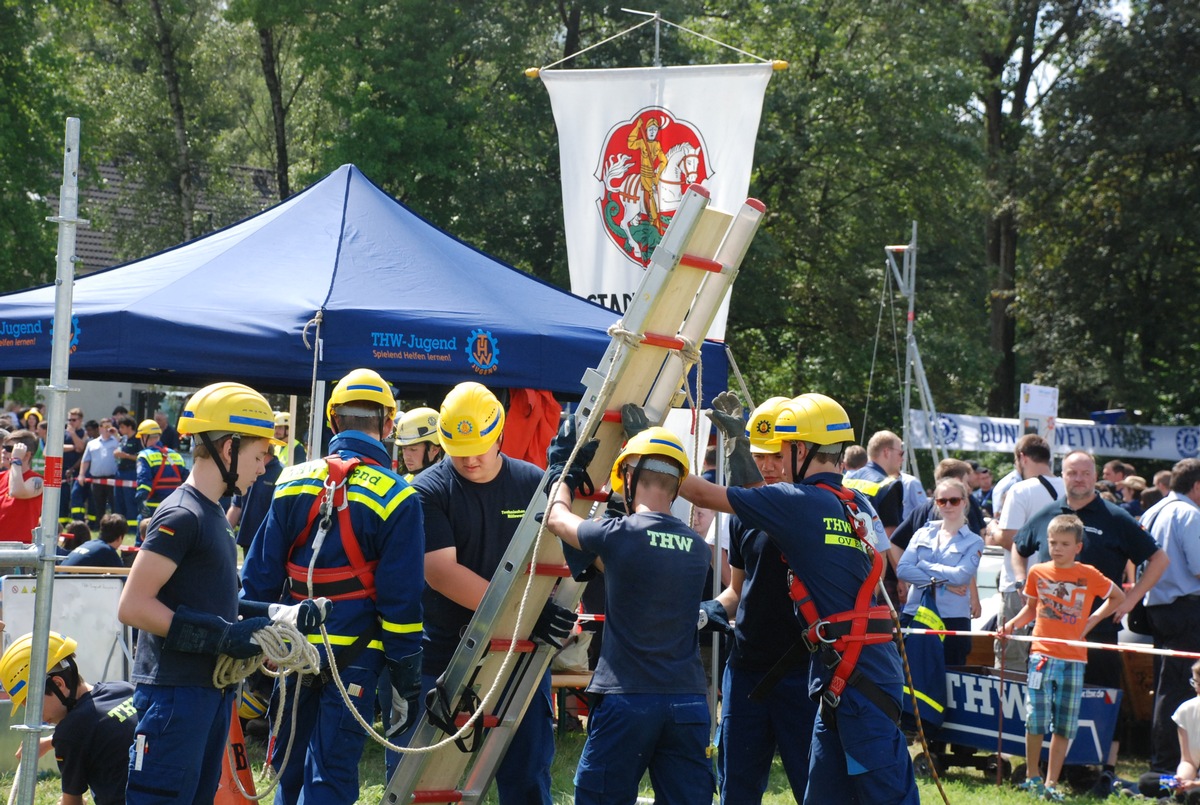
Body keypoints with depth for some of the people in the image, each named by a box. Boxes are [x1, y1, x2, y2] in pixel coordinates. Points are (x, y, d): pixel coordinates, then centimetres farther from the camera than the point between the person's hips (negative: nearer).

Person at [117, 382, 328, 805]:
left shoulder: (213, 515, 16)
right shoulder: (180, 516, -14)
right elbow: (133, 606, -20)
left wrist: (281, 616, 8)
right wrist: (223, 635, -21)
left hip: (211, 689, 10)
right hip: (176, 692, -10)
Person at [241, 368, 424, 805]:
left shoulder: (293, 483, 2)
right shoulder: (396, 499, -8)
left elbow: (259, 577, 4)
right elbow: (401, 599, -9)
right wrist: (406, 679, -3)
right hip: (354, 659, -4)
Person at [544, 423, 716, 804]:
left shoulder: (620, 535, -9)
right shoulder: (697, 548, 6)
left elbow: (556, 518, 10)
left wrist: (567, 468, 25)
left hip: (628, 698, -4)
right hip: (688, 699, 4)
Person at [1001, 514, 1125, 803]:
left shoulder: (1089, 576, 0)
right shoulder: (1038, 572, 4)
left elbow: (1118, 597, 14)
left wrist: (1093, 620, 4)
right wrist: (1013, 623, -1)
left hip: (1073, 659, 0)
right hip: (1042, 655, 0)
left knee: (1064, 726, 3)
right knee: (1036, 719, -5)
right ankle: (1032, 777, 13)